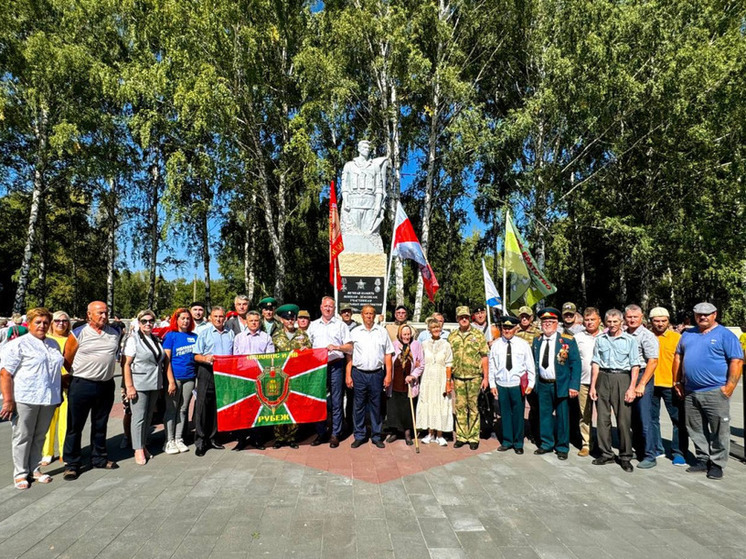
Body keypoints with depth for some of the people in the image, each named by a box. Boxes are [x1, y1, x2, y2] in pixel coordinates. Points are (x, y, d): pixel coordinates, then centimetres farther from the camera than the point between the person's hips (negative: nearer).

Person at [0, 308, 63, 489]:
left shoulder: (53, 344, 13)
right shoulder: (19, 344, -5)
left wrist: (60, 394, 19)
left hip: (49, 399, 5)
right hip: (25, 399, -5)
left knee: (39, 436, 13)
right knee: (23, 436, 6)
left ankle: (34, 469, 25)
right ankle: (20, 473, 18)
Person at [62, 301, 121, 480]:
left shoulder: (115, 333, 5)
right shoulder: (79, 333, -8)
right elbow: (67, 360, -1)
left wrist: (105, 373, 12)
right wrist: (79, 376, 4)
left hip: (106, 385, 4)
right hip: (81, 385, -4)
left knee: (100, 425, 16)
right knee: (75, 426, 5)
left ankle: (99, 458, 29)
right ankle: (72, 463, 17)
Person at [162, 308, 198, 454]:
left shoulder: (194, 336, 9)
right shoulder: (171, 335, -2)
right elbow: (166, 359, -7)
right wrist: (171, 381, -13)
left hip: (189, 377, 4)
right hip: (175, 377, -4)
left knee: (183, 409, 11)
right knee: (171, 409, 4)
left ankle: (179, 439, 21)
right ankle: (169, 441, 14)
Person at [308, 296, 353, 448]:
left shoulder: (341, 325, 6)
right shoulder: (313, 325, 14)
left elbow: (349, 347, 3)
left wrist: (336, 347, -13)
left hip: (335, 365, -2)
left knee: (336, 401, 0)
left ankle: (335, 434, 10)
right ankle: (320, 433, 18)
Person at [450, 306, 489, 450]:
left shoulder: (478, 335, -1)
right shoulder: (452, 336, 6)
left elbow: (484, 357, -1)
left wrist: (485, 377, -5)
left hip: (474, 377, -2)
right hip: (458, 377, 2)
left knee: (473, 408, 4)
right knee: (460, 407, 8)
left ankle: (474, 438, 14)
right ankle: (461, 436, 19)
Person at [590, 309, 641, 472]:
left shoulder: (630, 340, 3)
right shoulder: (600, 339, 10)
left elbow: (635, 366, 0)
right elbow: (596, 363, 9)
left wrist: (632, 388, -8)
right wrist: (593, 386, 4)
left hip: (622, 378, -2)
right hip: (603, 379, 3)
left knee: (624, 420, -1)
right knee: (602, 418, 5)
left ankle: (625, 457, 12)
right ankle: (606, 454, 16)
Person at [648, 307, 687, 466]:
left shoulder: (676, 337, -2)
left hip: (670, 385, -2)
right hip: (650, 384, 3)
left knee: (678, 420, 5)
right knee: (651, 418, 12)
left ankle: (679, 453, 17)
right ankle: (656, 449, 26)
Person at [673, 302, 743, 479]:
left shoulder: (725, 335, -2)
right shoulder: (687, 334, 13)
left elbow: (737, 361, -9)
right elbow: (678, 357, 19)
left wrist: (729, 387, -15)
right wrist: (677, 382, 13)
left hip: (715, 392, -5)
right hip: (690, 393, 5)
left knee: (719, 431, 3)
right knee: (695, 429, 13)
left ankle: (717, 464, 15)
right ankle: (703, 459, 25)